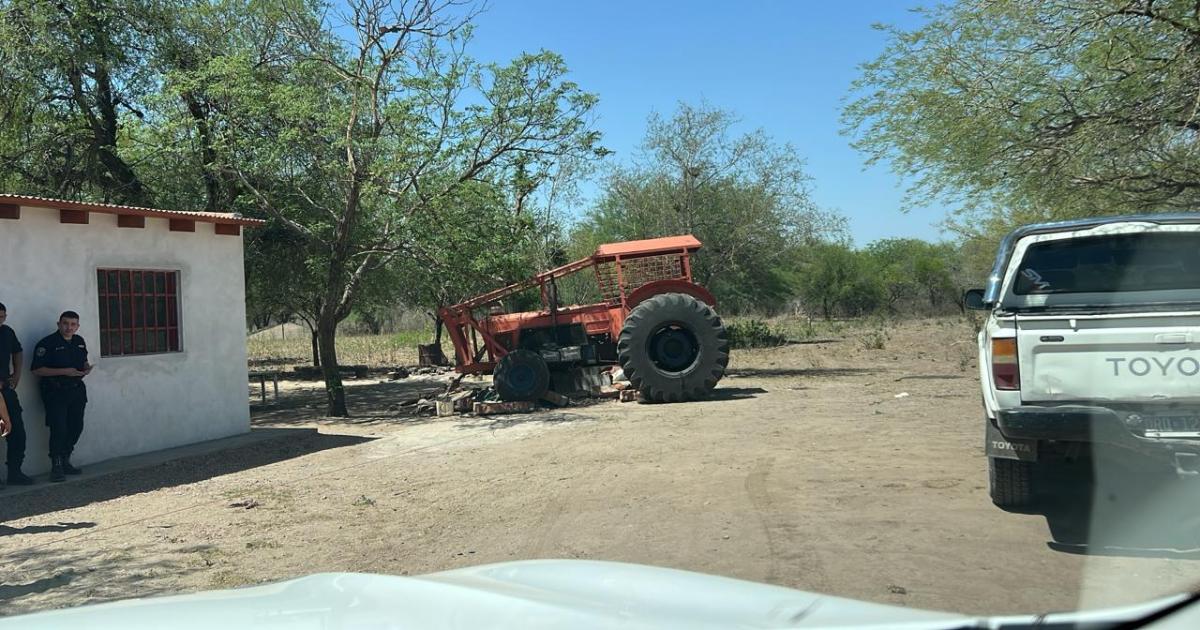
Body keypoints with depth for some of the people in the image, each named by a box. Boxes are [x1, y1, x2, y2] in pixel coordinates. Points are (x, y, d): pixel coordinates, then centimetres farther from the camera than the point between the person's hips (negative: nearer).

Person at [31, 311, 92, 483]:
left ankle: (65, 462, 24)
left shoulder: (79, 341, 11)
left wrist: (87, 368, 3)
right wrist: (65, 371, -22)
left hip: (76, 390, 7)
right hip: (55, 392, -7)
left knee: (76, 427, 10)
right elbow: (37, 369, -15)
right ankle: (56, 467, -2)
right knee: (58, 429, -11)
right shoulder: (47, 343, -11)